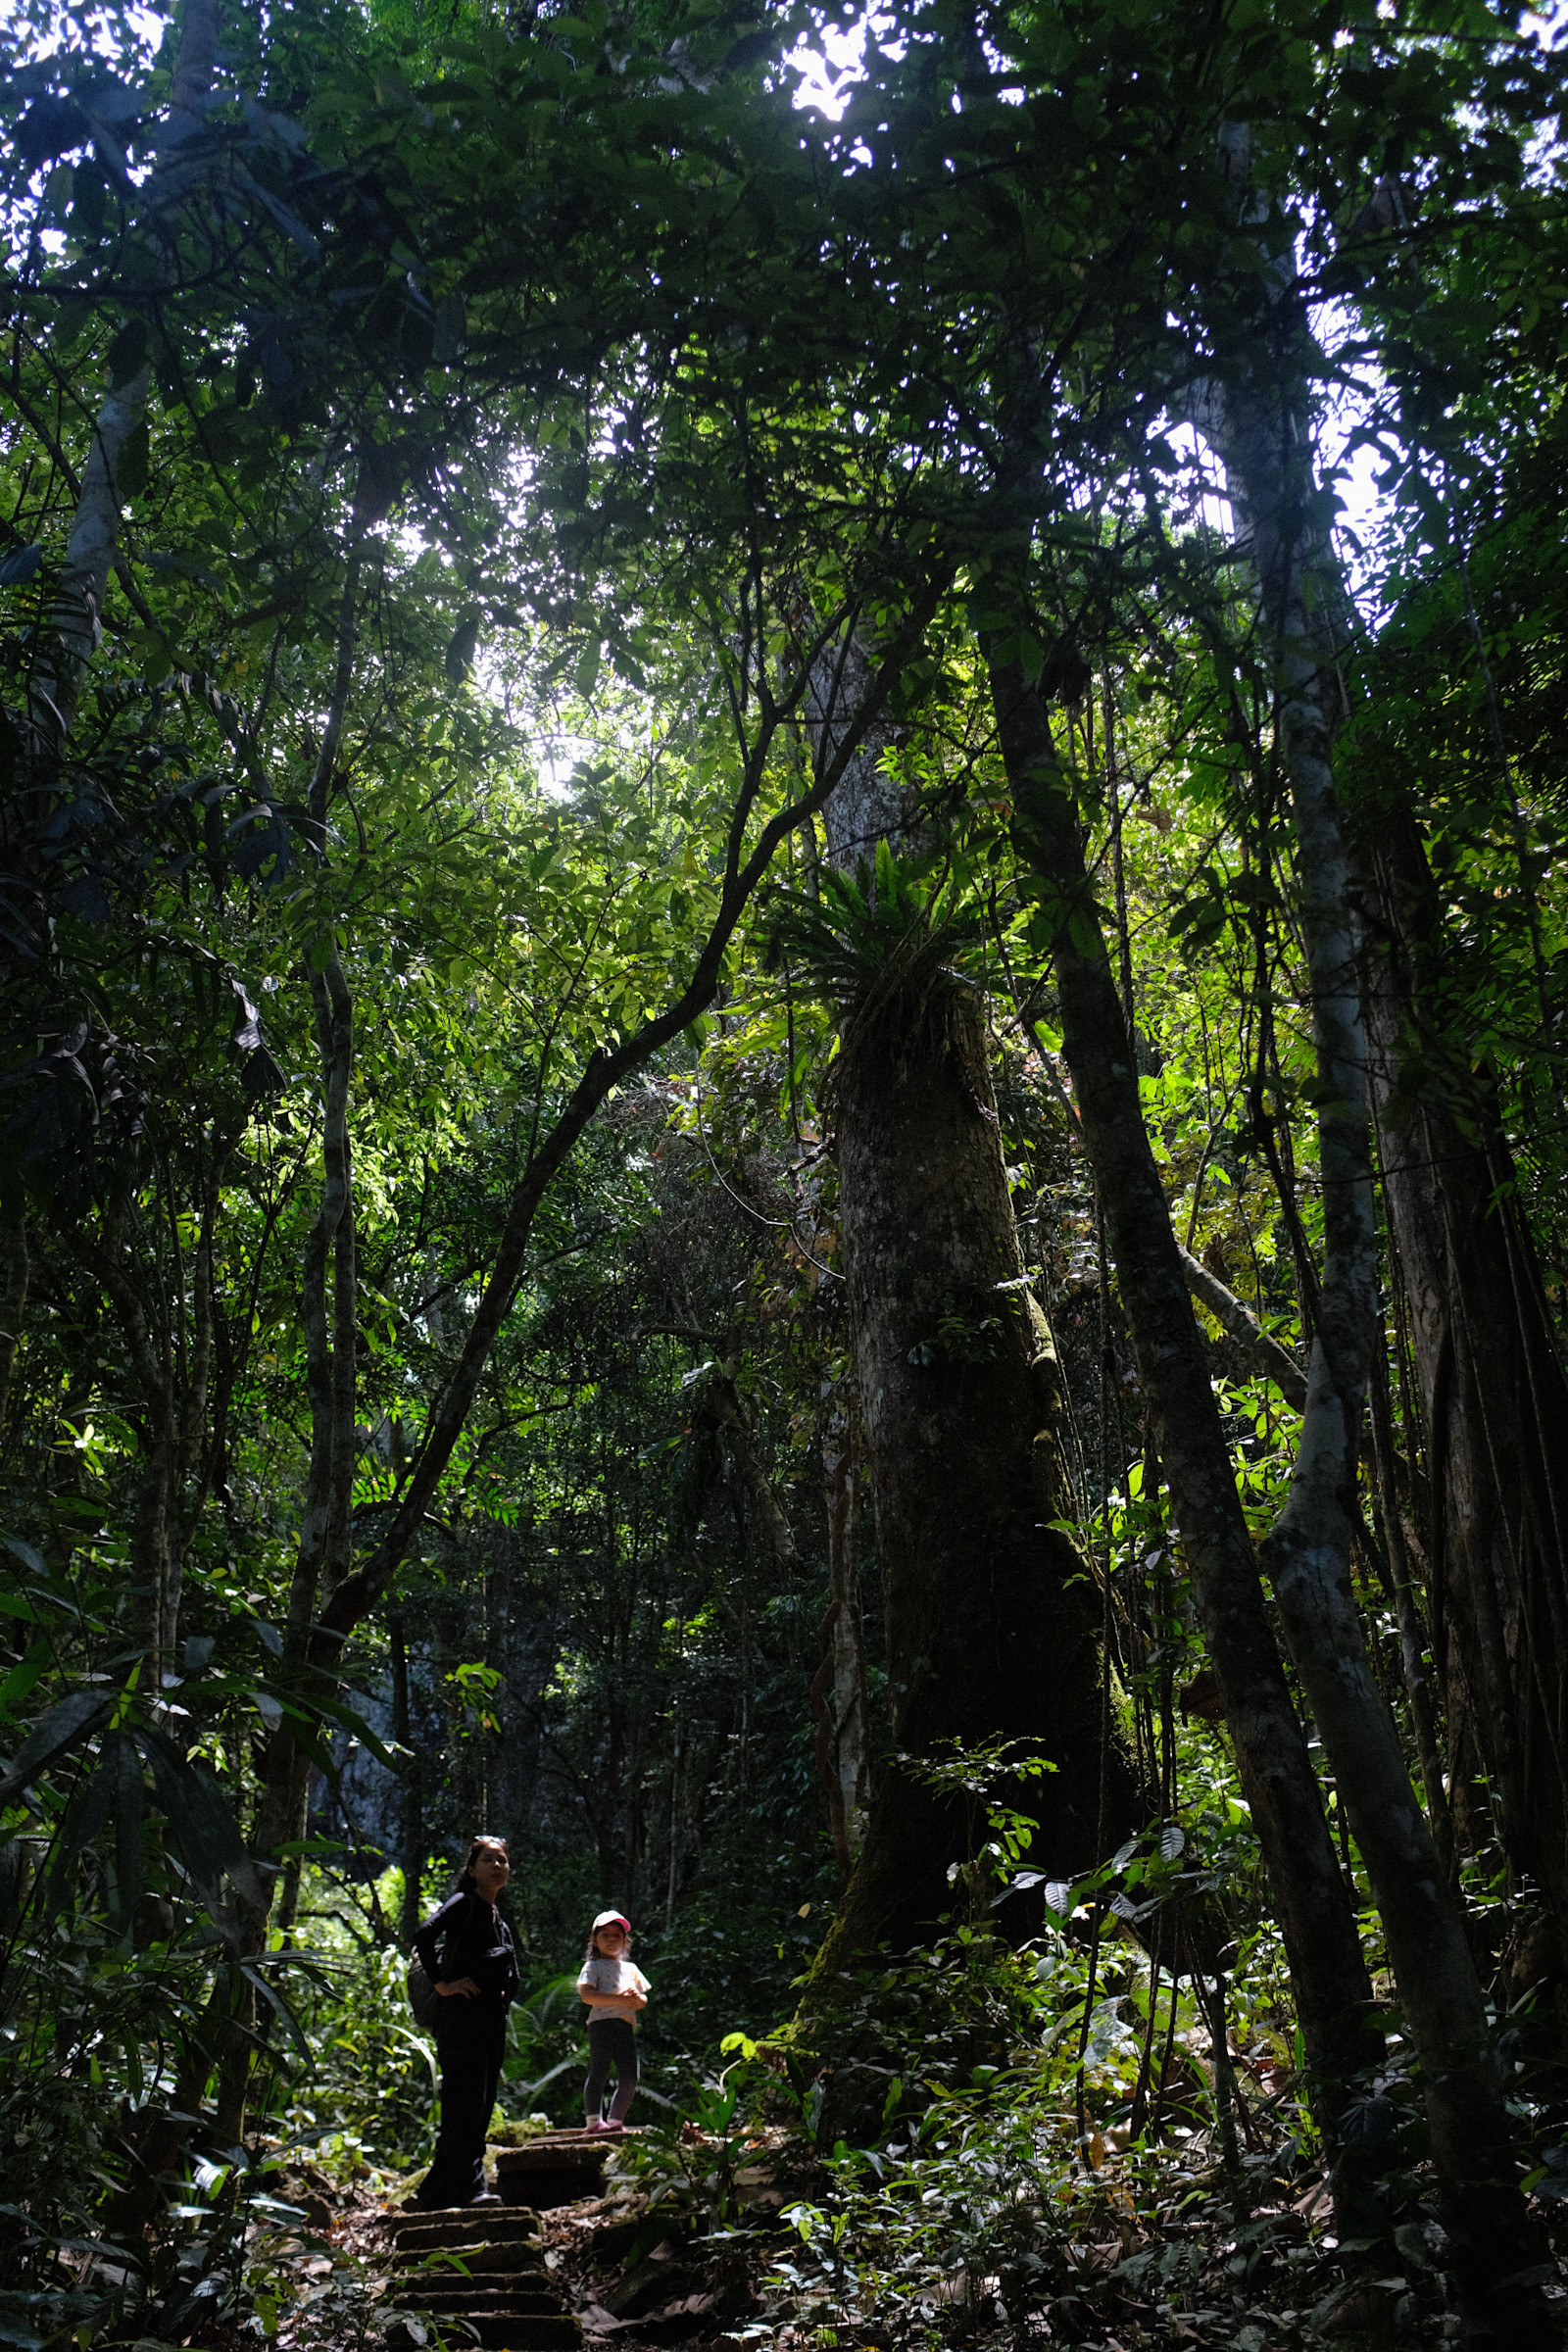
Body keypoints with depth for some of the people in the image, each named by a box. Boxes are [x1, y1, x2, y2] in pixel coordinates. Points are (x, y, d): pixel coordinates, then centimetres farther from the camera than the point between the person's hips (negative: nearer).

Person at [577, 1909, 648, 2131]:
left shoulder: (630, 1969, 24)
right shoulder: (593, 1966, 6)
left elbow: (644, 2001, 22)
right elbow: (587, 1995, -10)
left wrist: (636, 1998, -3)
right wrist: (618, 1999, -16)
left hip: (626, 2026, 6)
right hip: (601, 2022, -6)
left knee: (630, 2078, 0)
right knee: (599, 2072, -11)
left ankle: (616, 2120, 10)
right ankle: (593, 2119, -7)